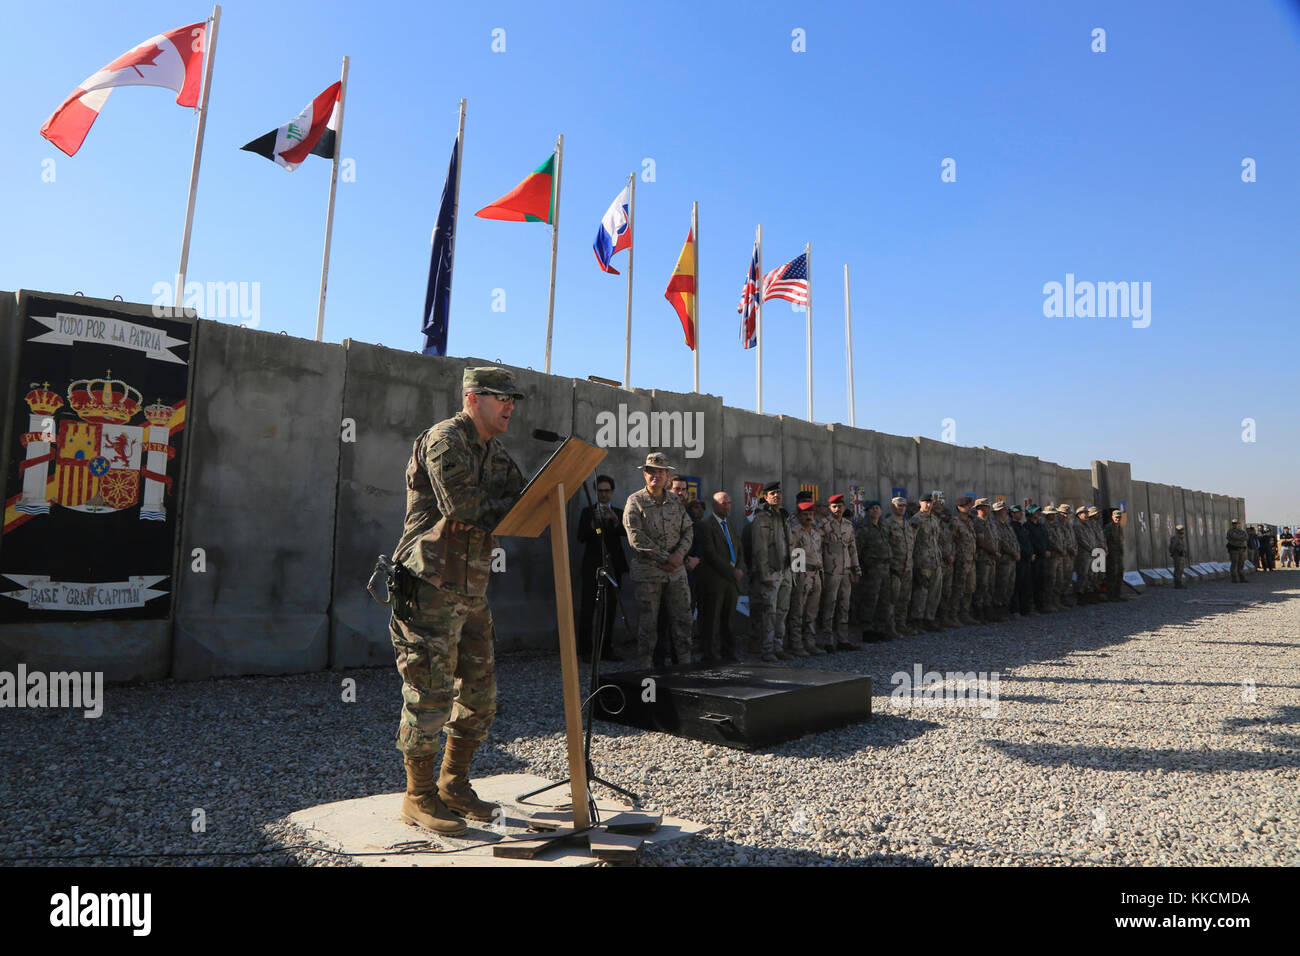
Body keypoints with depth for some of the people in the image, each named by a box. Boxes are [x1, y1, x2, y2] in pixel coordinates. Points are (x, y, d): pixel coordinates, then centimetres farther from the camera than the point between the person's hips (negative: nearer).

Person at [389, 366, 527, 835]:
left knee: (479, 692, 13)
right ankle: (419, 797, 14)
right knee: (430, 692, -1)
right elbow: (466, 509, -23)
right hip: (432, 588, -9)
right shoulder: (445, 440, -12)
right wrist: (503, 507, -6)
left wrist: (483, 512, -13)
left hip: (472, 590, 9)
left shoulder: (496, 453, 15)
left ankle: (454, 784, 28)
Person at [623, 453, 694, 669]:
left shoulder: (675, 500, 11)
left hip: (676, 569, 5)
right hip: (647, 571, -4)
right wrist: (663, 558, -14)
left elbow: (688, 531, 11)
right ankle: (646, 666, 10)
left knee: (682, 618, 8)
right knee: (647, 621, 0)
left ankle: (685, 663, 19)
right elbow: (635, 537, -13)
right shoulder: (635, 501, -4)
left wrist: (679, 555, -7)